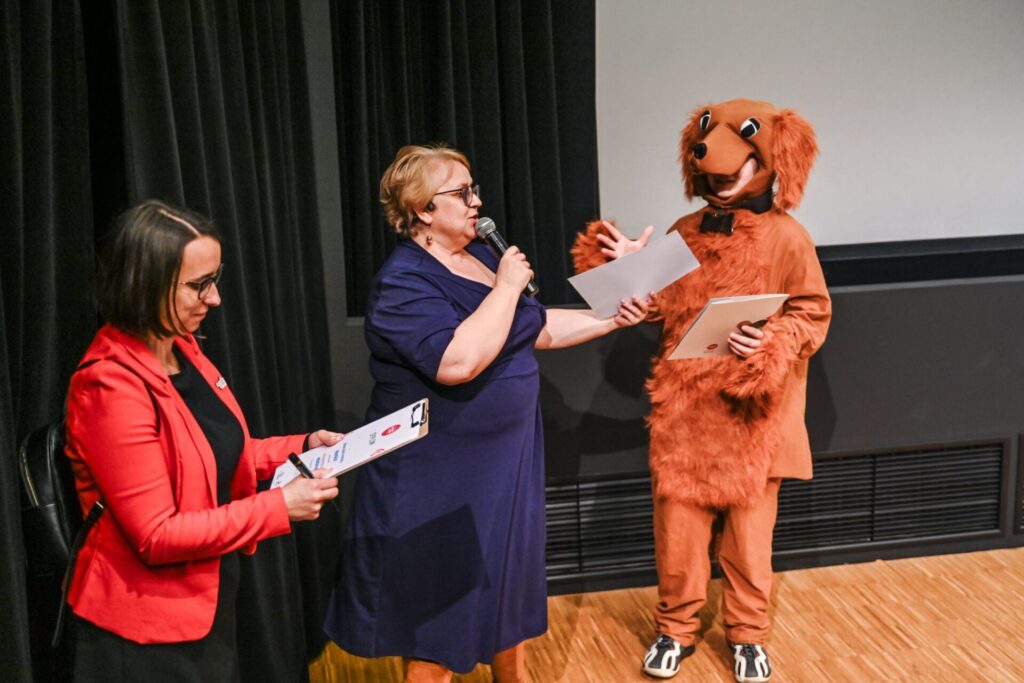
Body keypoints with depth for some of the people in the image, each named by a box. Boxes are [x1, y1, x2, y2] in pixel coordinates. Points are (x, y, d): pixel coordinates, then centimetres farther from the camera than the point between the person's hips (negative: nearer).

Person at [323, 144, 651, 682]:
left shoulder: (480, 256, 7)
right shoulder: (403, 283, -21)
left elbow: (537, 328, 13)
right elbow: (459, 360, -35)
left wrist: (610, 319, 2)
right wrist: (507, 286, -25)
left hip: (503, 458, 9)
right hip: (438, 477, -9)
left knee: (506, 580, 23)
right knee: (440, 599, 6)